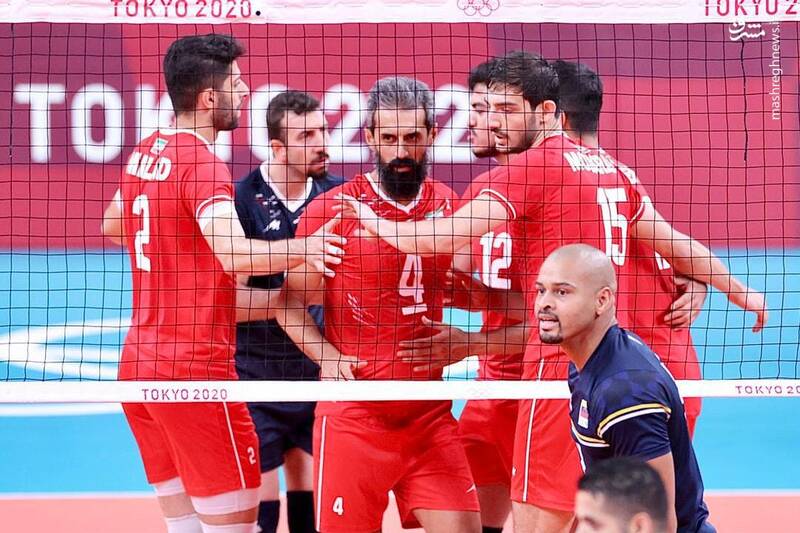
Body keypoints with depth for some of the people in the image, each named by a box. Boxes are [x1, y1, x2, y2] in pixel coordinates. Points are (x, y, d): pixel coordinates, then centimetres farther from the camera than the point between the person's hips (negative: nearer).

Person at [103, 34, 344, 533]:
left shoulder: (143, 153, 11)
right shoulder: (202, 163, -16)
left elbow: (114, 220, 32)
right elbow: (237, 255, -32)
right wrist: (304, 247, -27)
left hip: (139, 362, 9)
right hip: (194, 369, -9)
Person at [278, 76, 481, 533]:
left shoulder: (447, 205, 8)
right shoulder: (333, 208, -4)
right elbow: (292, 303, 1)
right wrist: (329, 357, -15)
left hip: (430, 414, 4)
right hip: (354, 416, -4)